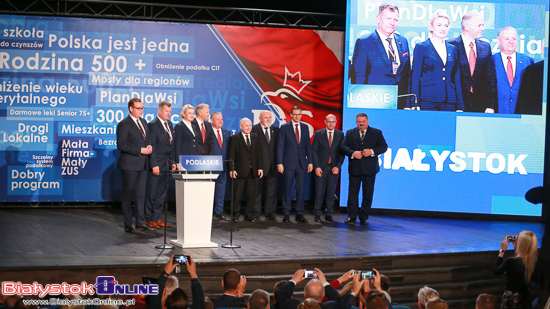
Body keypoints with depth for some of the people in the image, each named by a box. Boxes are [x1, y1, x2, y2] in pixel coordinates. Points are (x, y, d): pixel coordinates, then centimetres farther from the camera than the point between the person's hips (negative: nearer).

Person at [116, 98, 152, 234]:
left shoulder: (143, 122, 13)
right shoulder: (124, 124, -11)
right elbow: (121, 145, -17)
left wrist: (149, 146, 2)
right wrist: (140, 150, -18)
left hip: (143, 164, 7)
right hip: (130, 164, -7)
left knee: (141, 193, 9)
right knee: (128, 194, 1)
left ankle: (140, 221, 16)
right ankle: (128, 225, 6)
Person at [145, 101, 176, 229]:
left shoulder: (170, 124, 14)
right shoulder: (152, 125, -10)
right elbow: (151, 146, -13)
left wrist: (173, 161, 12)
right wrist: (154, 165, -17)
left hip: (167, 165, 7)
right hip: (156, 165, -7)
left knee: (162, 193, 10)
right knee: (152, 193, 0)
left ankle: (157, 218, 16)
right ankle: (149, 219, 7)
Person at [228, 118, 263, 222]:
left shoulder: (256, 138, 13)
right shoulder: (234, 138, 0)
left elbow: (258, 153, 13)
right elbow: (231, 155, -3)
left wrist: (260, 168, 6)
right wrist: (232, 169, -11)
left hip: (252, 171, 4)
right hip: (240, 171, -4)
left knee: (251, 195, 4)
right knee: (237, 194, 1)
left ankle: (249, 215, 13)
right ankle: (236, 215, 10)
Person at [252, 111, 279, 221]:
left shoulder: (275, 130, 12)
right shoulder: (254, 129, -1)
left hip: (272, 165, 4)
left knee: (272, 190, 4)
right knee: (257, 190, 3)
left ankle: (270, 213, 10)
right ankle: (256, 213, 11)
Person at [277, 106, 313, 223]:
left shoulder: (305, 127, 10)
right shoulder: (284, 127, 0)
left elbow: (308, 146, 13)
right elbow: (280, 146, -2)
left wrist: (310, 162, 6)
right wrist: (279, 163, -9)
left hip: (302, 163, 3)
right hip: (289, 163, -3)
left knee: (301, 189, 3)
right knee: (287, 189, 2)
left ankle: (299, 214, 9)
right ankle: (286, 214, 9)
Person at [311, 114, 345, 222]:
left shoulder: (340, 135, 7)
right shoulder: (318, 134, 4)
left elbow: (342, 152, 6)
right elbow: (314, 151, 2)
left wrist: (338, 166, -5)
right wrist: (316, 167, -7)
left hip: (334, 169, 1)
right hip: (321, 168, -1)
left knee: (331, 192, 3)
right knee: (319, 192, -2)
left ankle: (329, 214, 10)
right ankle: (317, 214, 5)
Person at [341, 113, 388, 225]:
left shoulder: (376, 133, 5)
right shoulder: (350, 133, 9)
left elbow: (384, 146, 0)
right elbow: (343, 147, 2)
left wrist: (372, 152, -16)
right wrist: (353, 153, -16)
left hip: (369, 169, -1)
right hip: (354, 168, 1)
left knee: (368, 193, 4)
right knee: (353, 192, 1)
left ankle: (364, 217, 13)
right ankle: (351, 217, 5)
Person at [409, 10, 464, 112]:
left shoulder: (453, 50, 15)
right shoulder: (421, 48, 3)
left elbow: (457, 79, 16)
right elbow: (415, 78, 1)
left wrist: (460, 107, 9)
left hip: (449, 103, 4)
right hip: (427, 103, -3)